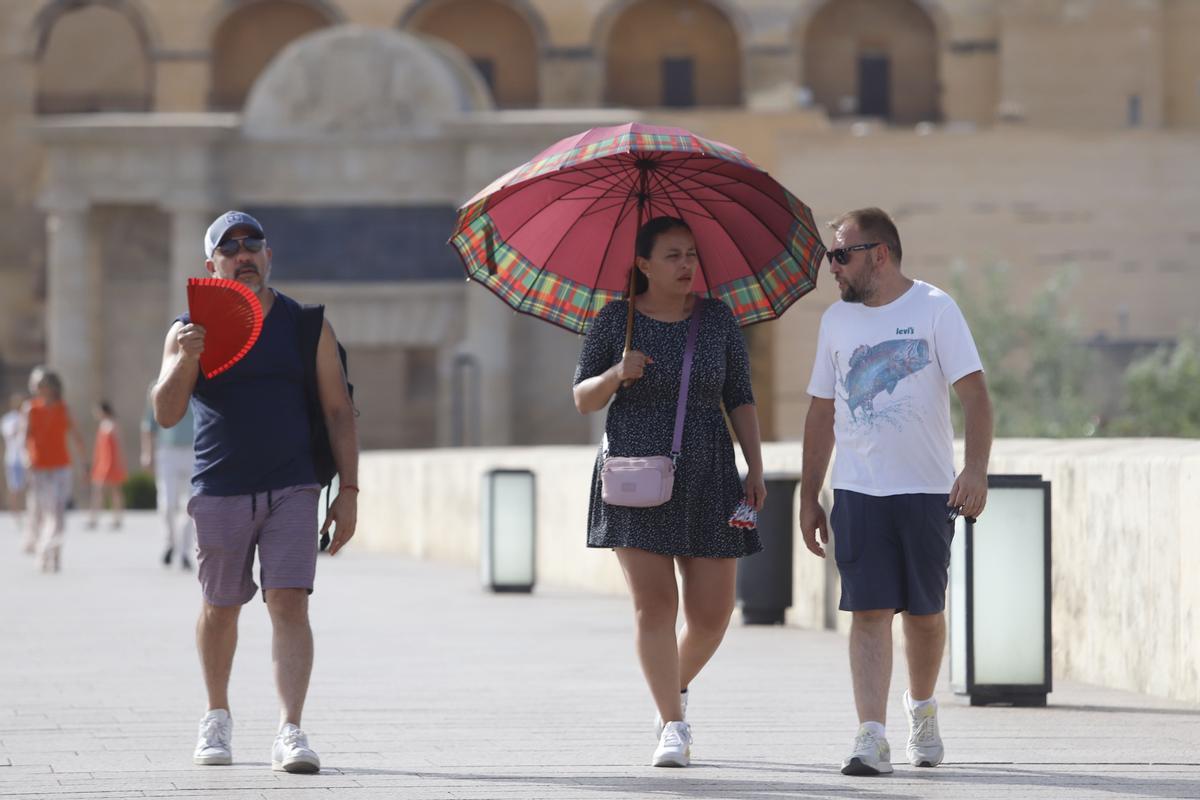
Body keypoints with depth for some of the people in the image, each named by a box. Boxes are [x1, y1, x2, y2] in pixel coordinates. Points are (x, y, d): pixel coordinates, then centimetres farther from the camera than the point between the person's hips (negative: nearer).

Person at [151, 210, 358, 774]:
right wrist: (184, 361, -26)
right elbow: (166, 414, -7)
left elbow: (338, 411, 7)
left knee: (289, 604, -13)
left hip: (291, 489, -1)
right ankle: (217, 717, 32)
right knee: (219, 608, 11)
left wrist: (348, 491, -1)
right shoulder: (190, 330, 3)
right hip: (219, 493, 1)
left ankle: (290, 731, -18)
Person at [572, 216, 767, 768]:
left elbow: (741, 399, 9)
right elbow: (582, 400, 4)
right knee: (653, 604, -10)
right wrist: (616, 375, -17)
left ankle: (677, 685, 31)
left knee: (712, 612, 1)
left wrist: (756, 470, 3)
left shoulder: (717, 319, 4)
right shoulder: (615, 320, 0)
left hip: (707, 478, 2)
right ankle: (673, 725, -4)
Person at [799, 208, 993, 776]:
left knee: (924, 613, 8)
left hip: (927, 490, -2)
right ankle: (871, 739, -15)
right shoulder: (836, 320, 11)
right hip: (857, 491, 2)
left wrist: (975, 468, -23)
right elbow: (821, 413, 16)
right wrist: (809, 496, 13)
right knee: (869, 611, -9)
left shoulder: (935, 309, -2)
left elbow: (974, 393, -9)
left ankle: (921, 710, 34)